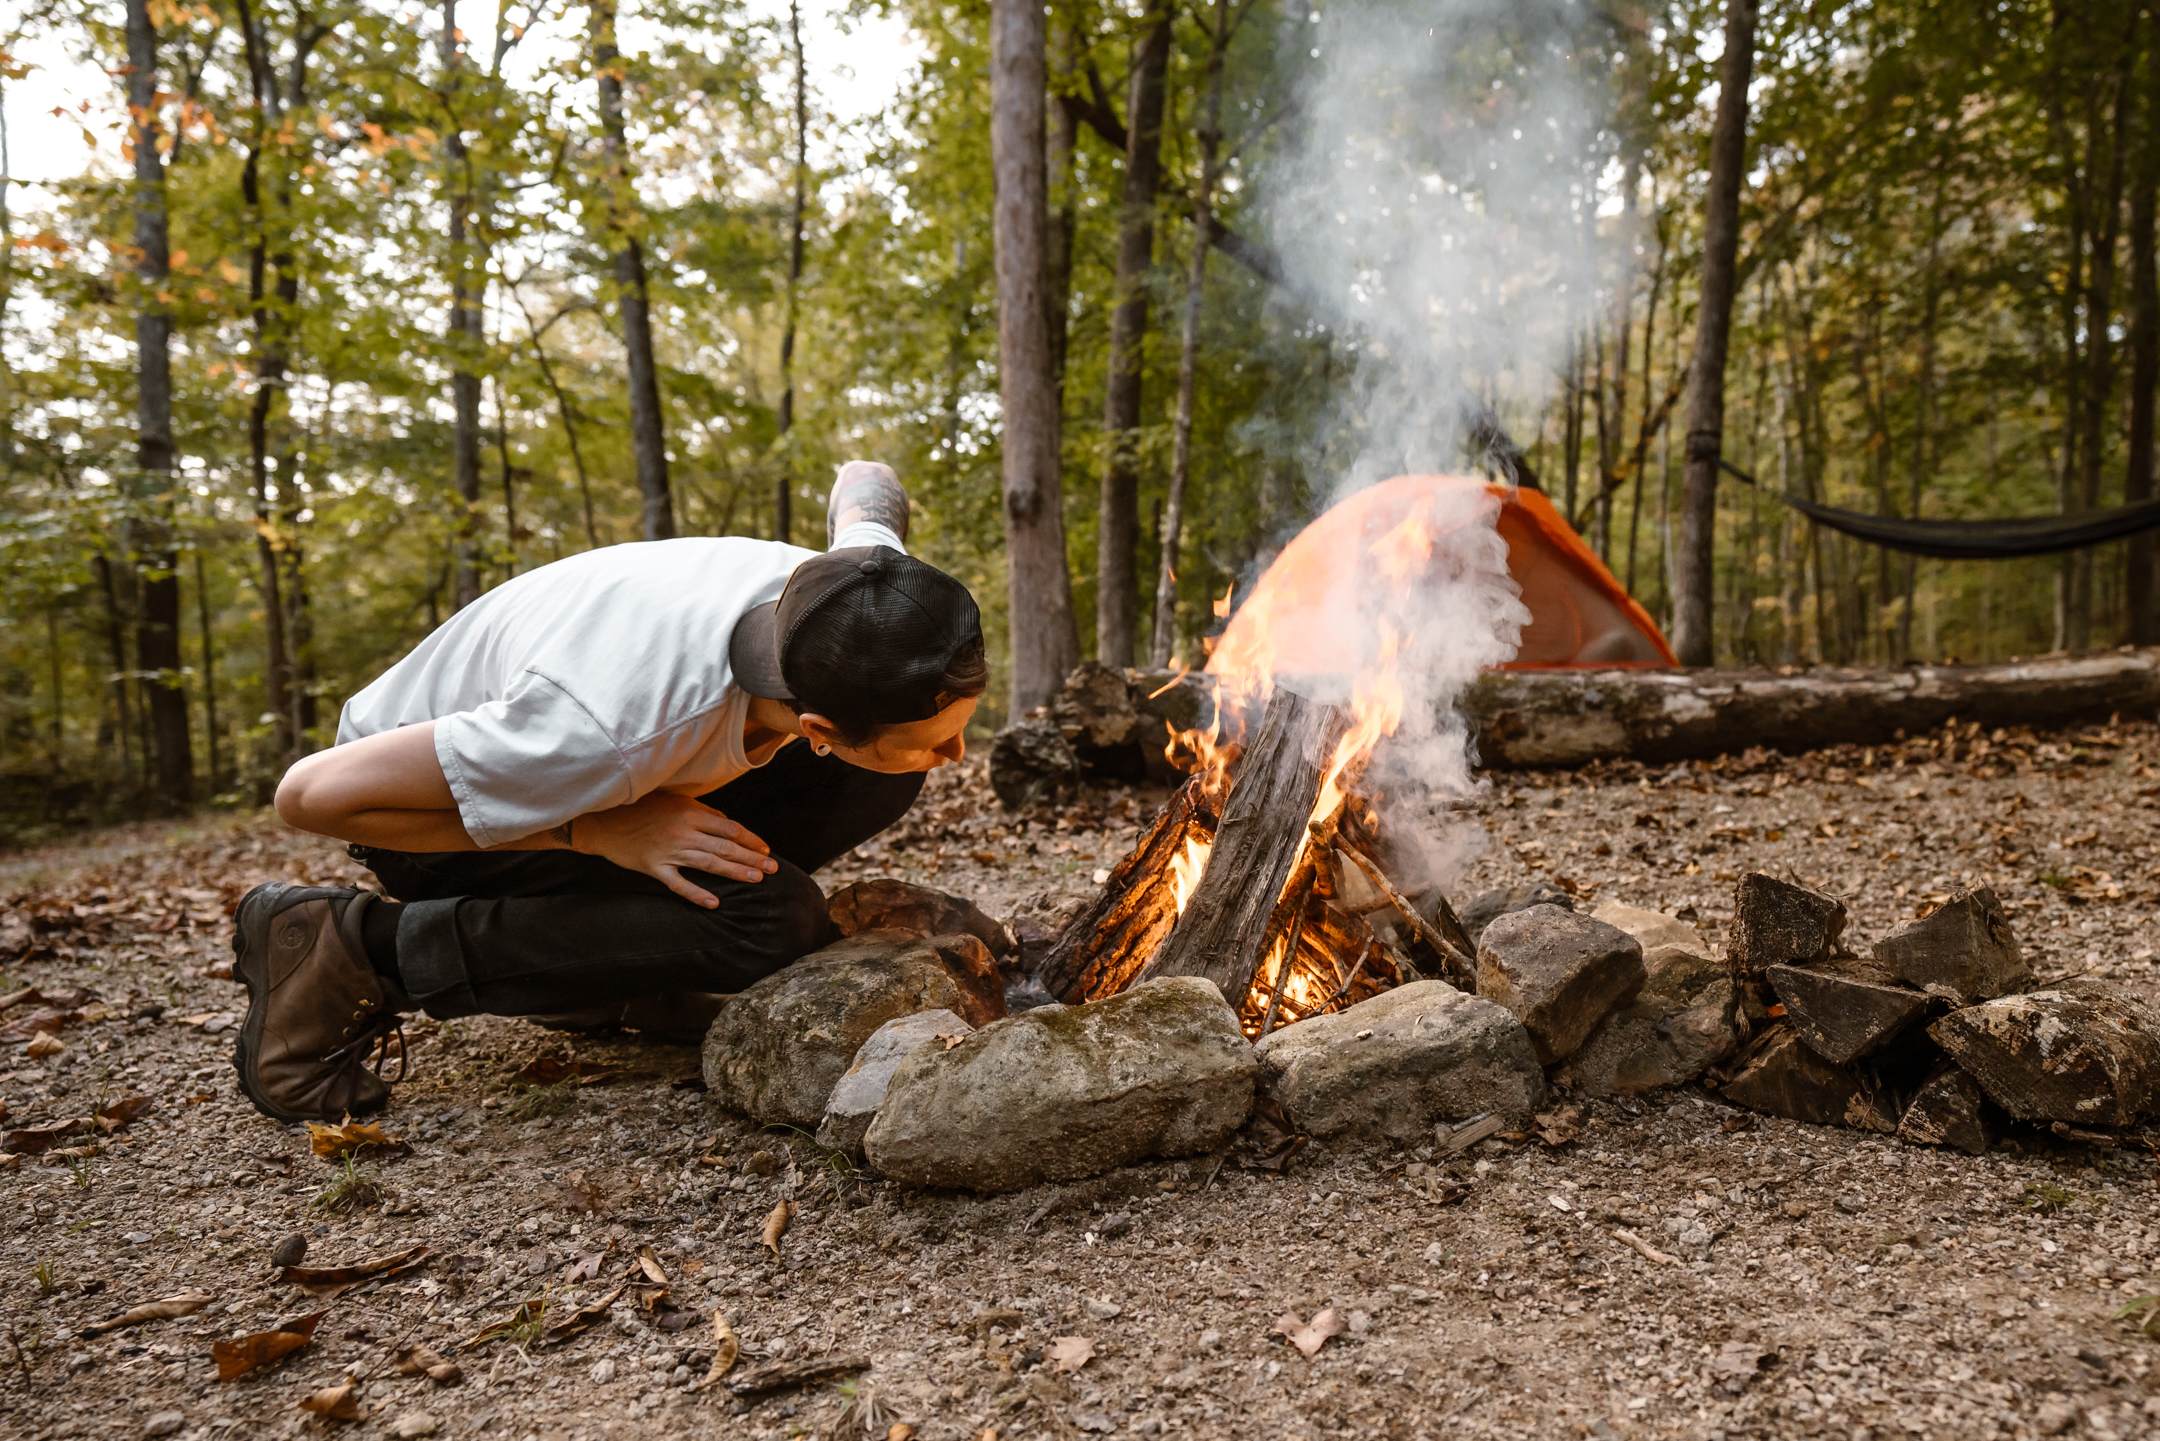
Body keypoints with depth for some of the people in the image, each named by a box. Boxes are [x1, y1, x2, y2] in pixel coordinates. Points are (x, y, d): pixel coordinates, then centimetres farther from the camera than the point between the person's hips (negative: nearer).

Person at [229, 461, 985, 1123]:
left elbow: (865, 483, 3)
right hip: (429, 810, -6)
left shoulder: (862, 595, -23)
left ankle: (610, 964, 2)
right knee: (766, 921, -29)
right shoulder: (613, 734, -43)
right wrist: (592, 832, -33)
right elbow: (313, 794, -31)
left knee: (881, 775, -11)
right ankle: (356, 949, -15)